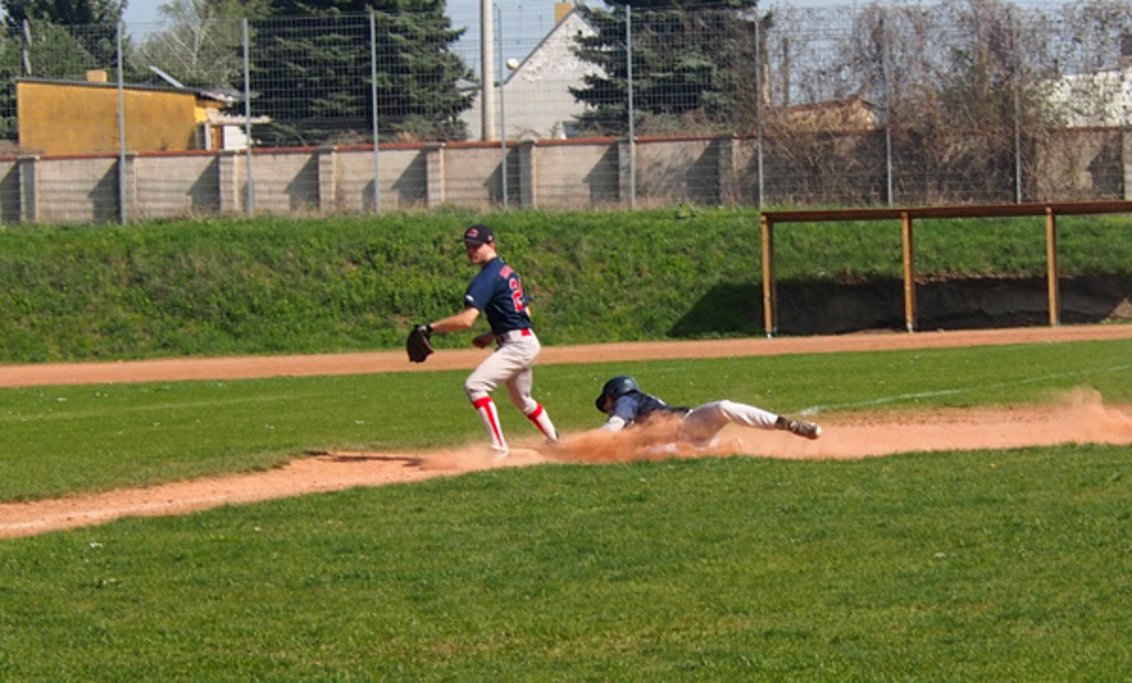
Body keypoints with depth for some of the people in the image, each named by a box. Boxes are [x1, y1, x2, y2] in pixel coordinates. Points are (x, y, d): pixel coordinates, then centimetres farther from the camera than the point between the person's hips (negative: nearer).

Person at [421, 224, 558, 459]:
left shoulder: (487, 278, -16)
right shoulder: (508, 271, 15)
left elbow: (466, 320, -25)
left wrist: (431, 327, -17)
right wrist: (492, 335, 19)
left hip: (516, 345, -10)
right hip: (527, 342, 10)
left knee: (475, 385, -19)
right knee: (522, 399, 27)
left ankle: (500, 449, -22)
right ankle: (556, 442, 43)